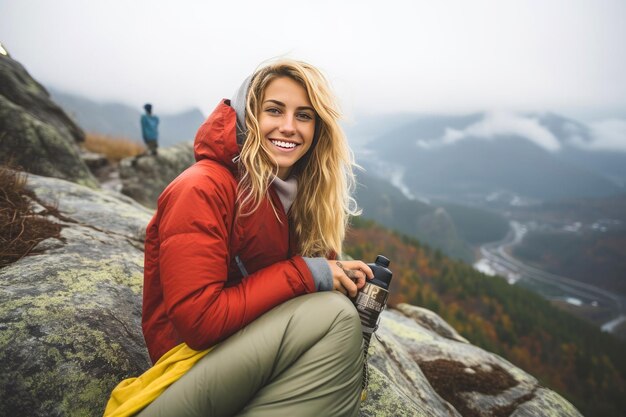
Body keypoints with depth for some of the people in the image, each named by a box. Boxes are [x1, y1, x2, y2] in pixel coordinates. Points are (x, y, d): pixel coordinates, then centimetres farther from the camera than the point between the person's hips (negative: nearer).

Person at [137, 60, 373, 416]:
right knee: (336, 316, -27)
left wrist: (339, 273, -10)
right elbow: (197, 320, -24)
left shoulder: (293, 190, 5)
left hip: (260, 340, 6)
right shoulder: (201, 189, -19)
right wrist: (305, 273, -22)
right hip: (193, 354, -6)